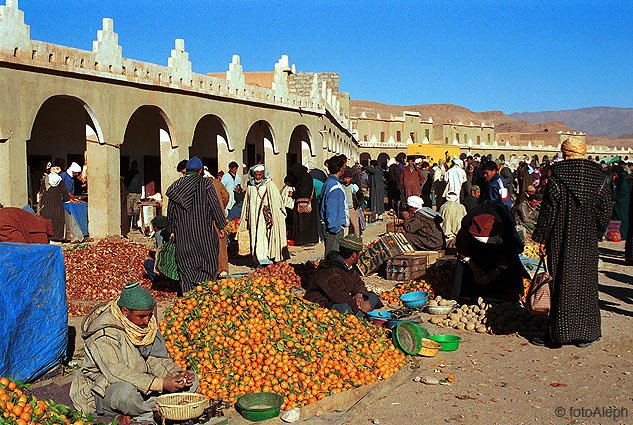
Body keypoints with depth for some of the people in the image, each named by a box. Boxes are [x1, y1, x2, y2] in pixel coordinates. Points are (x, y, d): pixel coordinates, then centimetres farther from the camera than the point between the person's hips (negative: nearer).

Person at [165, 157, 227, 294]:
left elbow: (170, 210, 11)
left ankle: (187, 291, 7)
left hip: (182, 231, 3)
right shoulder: (205, 184, -5)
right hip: (203, 230, -3)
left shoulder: (176, 186, 6)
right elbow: (216, 206, -7)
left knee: (185, 262, 11)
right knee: (207, 260, 7)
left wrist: (172, 231, 20)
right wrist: (221, 227, -1)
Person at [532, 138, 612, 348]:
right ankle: (586, 334, 17)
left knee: (562, 286, 2)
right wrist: (596, 234, 16)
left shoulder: (557, 178, -9)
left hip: (562, 240, -3)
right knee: (586, 285, 11)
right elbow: (605, 211, 4)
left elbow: (548, 211, -9)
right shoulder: (599, 178, 2)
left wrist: (541, 239, -2)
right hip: (588, 241, 3)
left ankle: (557, 334, 6)